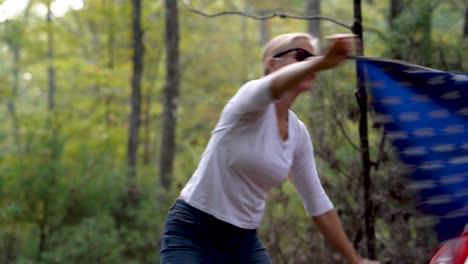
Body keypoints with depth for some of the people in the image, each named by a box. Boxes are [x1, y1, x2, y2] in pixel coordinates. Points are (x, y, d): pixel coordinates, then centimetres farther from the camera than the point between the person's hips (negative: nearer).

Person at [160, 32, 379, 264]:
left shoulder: (299, 134, 5)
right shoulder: (253, 100, -14)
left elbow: (317, 202, 13)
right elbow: (272, 85, -40)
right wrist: (322, 62, -60)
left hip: (244, 243, 7)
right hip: (193, 236, -7)